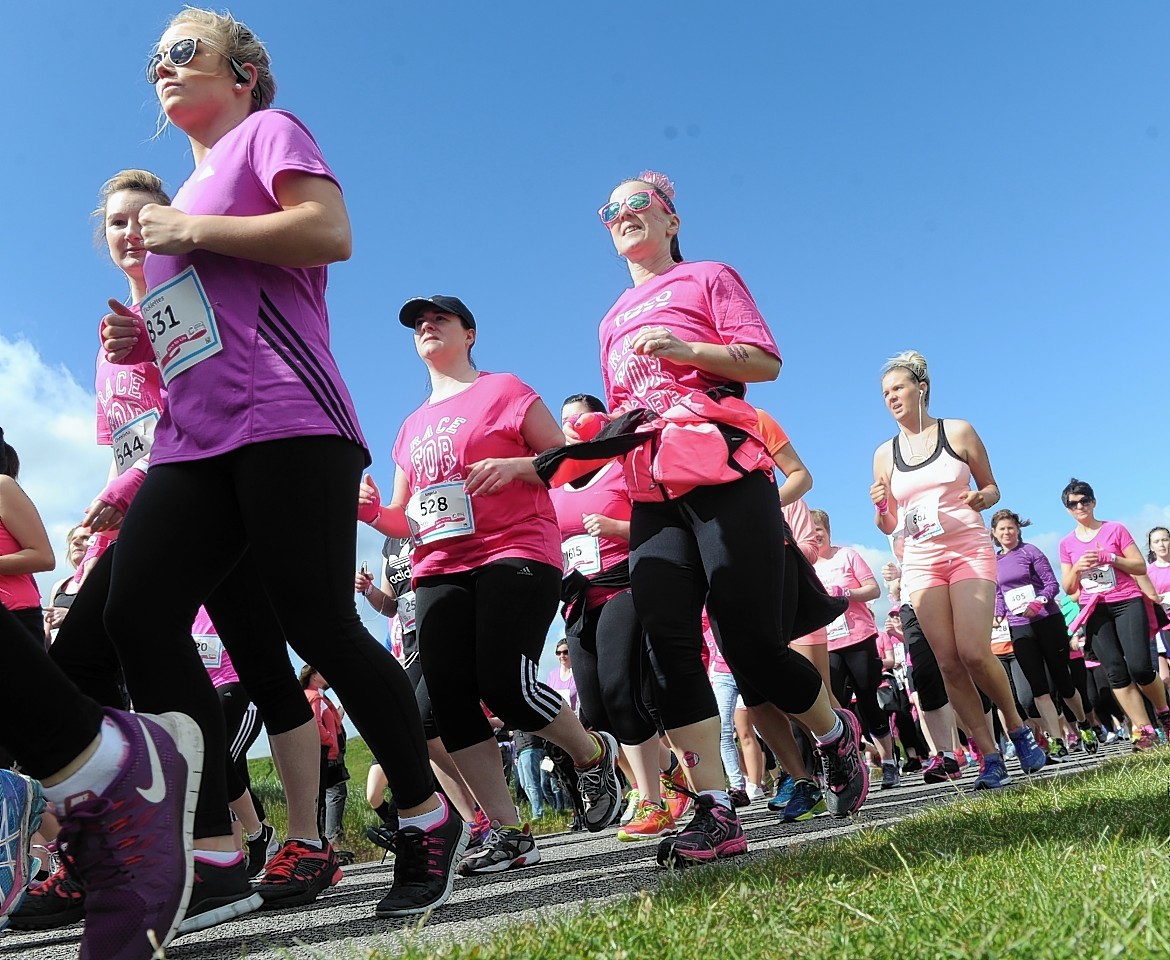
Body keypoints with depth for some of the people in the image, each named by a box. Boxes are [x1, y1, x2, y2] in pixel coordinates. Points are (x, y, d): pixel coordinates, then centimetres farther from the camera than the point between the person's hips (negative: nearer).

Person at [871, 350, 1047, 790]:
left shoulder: (959, 432, 5)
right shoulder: (884, 453, 10)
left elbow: (991, 487, 13)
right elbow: (888, 525, 14)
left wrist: (981, 498, -10)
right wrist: (879, 507, -8)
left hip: (969, 550, -2)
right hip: (920, 560, 3)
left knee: (973, 652, -17)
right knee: (948, 662, -6)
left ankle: (1017, 727, 10)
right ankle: (990, 756, 3)